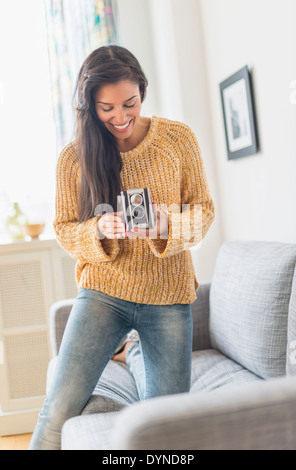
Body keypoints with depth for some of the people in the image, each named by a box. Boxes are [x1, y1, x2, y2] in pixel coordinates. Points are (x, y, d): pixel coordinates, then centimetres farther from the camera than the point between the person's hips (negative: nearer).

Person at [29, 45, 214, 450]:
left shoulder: (178, 138, -3)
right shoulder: (74, 157, -3)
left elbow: (203, 209, 1)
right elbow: (64, 229, 2)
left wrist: (166, 224, -21)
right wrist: (99, 230, -21)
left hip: (168, 295, 1)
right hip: (104, 291, -1)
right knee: (59, 410, -14)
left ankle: (137, 355, 41)